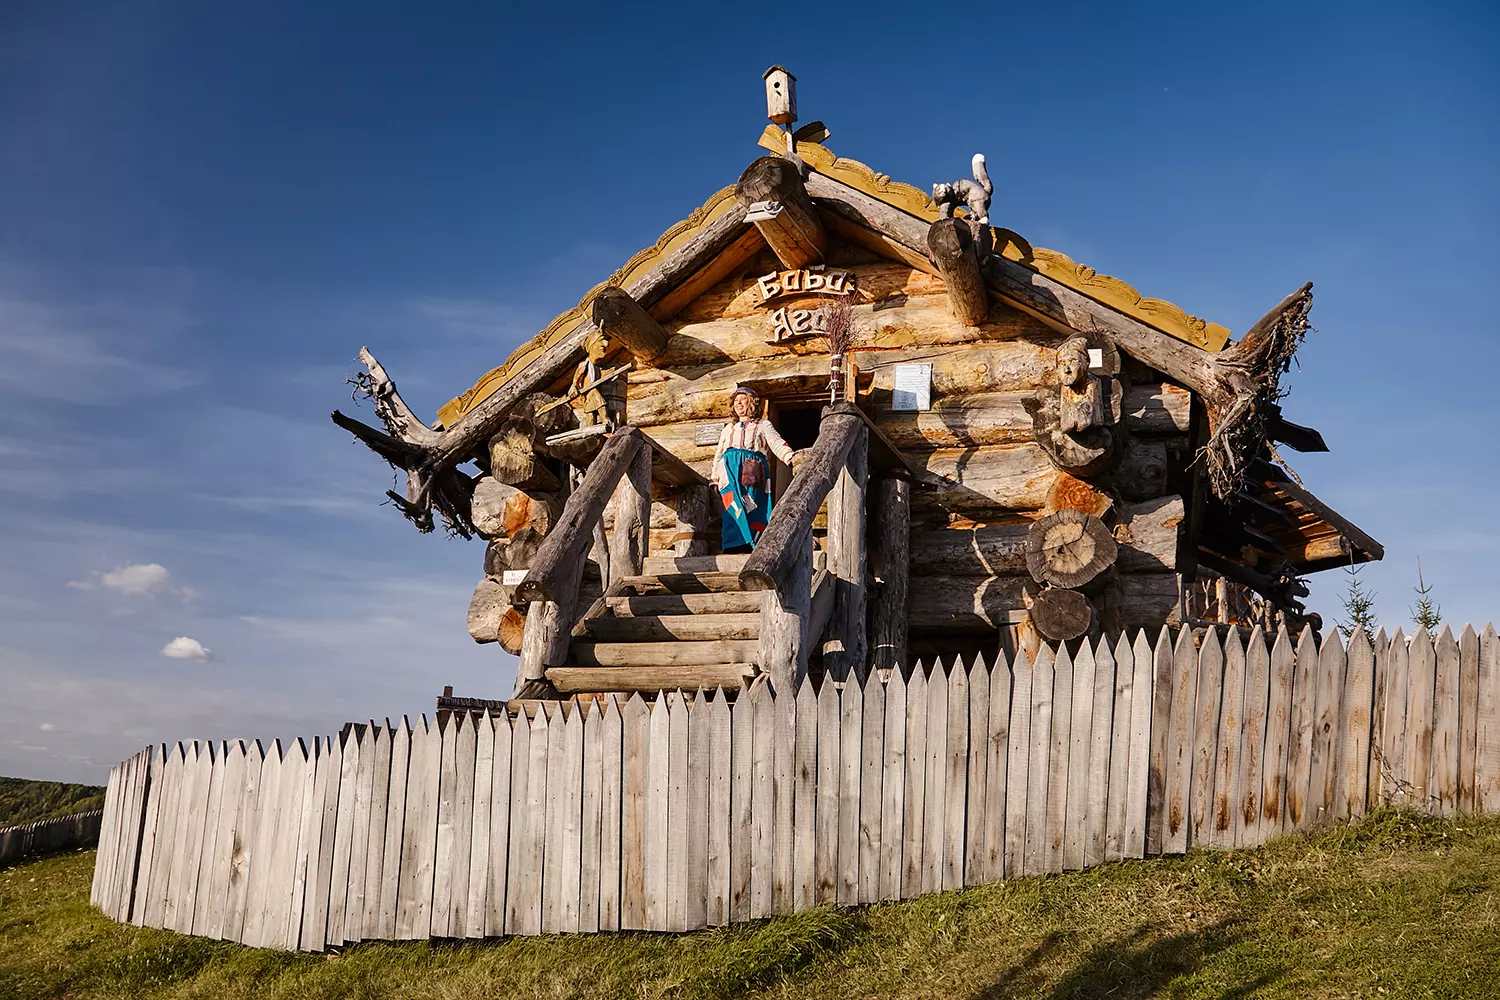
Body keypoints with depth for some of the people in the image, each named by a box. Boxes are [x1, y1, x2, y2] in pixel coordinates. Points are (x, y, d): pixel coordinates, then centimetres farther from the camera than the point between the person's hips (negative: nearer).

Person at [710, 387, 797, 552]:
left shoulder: (763, 426, 19)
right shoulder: (728, 429, 31)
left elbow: (777, 444, 4)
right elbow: (718, 455, 29)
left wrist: (791, 457, -16)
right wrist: (715, 480, 19)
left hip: (752, 472, -2)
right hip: (729, 472, 2)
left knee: (753, 510, -15)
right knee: (733, 508, -14)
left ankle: (752, 548, -20)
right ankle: (734, 548, -21)